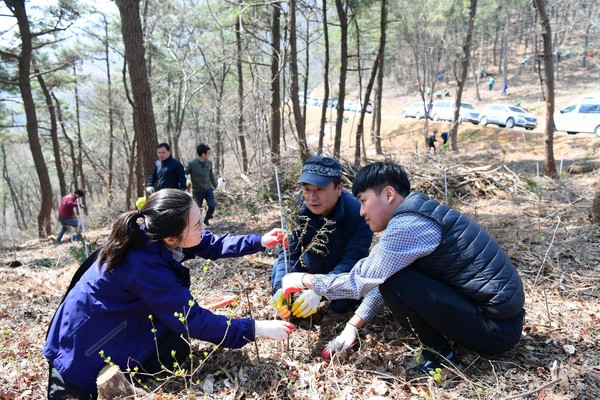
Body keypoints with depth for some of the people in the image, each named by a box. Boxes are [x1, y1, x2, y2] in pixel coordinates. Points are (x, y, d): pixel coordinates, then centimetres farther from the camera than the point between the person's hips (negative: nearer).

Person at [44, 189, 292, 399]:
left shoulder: (153, 235, -14)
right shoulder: (145, 265, -36)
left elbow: (212, 245, 0)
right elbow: (193, 321, -31)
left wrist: (260, 241, -10)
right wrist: (256, 329, -28)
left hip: (118, 317, 7)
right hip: (87, 336, -7)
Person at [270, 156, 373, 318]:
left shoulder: (358, 212, -31)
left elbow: (352, 260, -35)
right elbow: (289, 252, -24)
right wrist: (281, 287, -44)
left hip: (343, 274, -2)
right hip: (310, 268, 3)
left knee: (340, 305, -28)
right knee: (279, 270, -21)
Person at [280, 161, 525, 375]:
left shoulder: (408, 225, -22)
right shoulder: (414, 216, 7)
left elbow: (361, 282, -19)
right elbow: (381, 279, 11)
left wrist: (303, 280, -5)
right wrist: (352, 326, 7)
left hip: (496, 326, -9)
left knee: (394, 282, -19)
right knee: (392, 277, 11)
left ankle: (440, 358, 0)